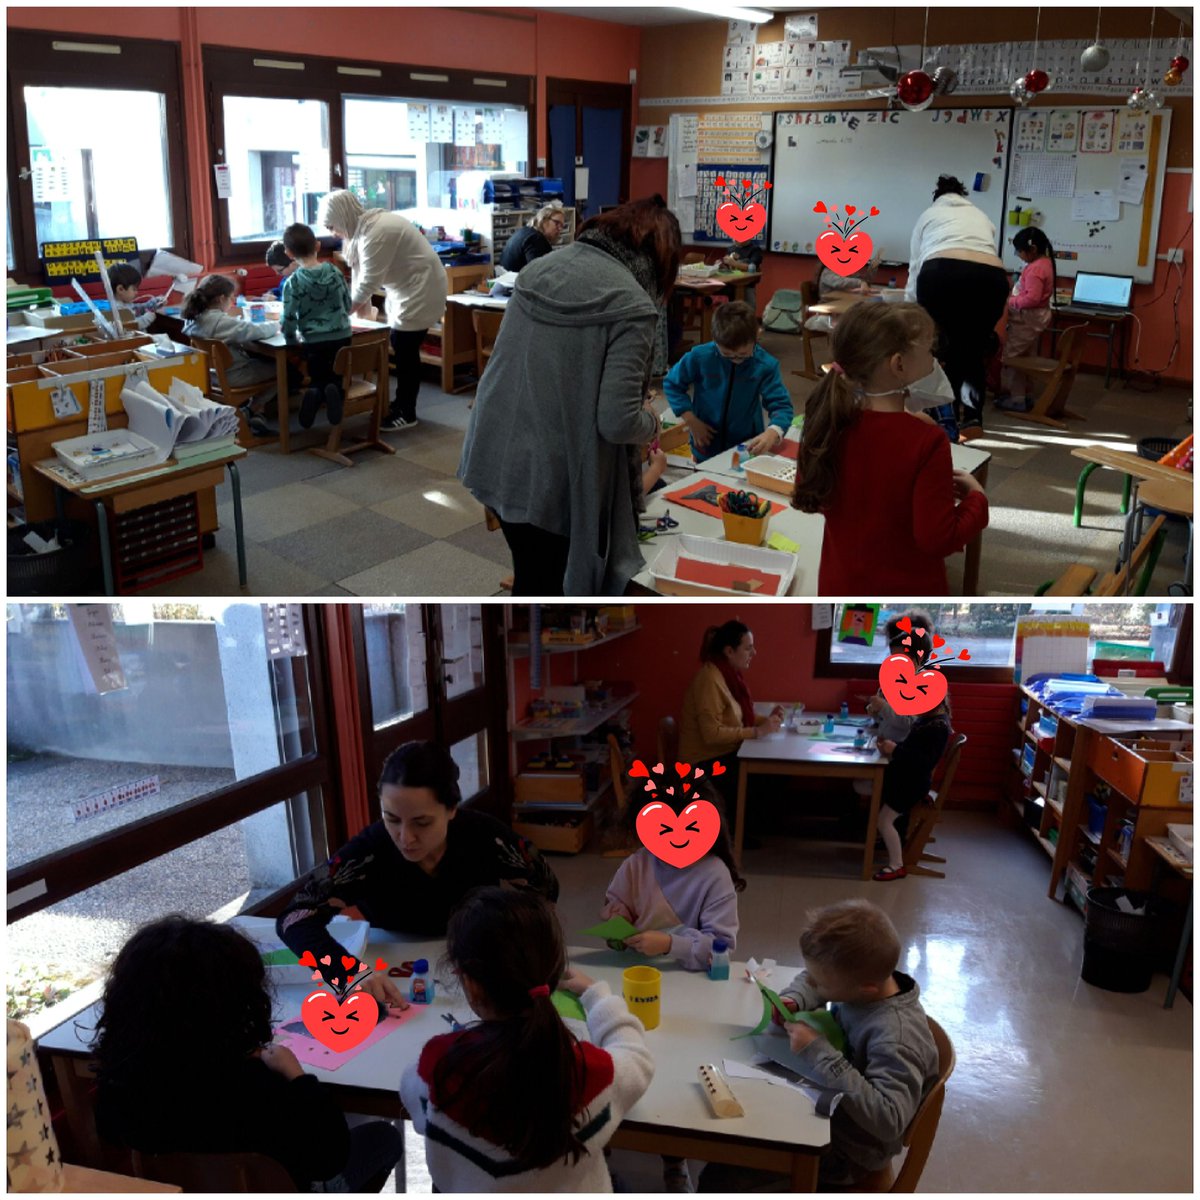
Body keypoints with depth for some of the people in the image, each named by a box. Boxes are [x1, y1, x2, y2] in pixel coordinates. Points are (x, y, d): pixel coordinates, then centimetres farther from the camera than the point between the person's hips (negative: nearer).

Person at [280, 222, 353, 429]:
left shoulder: (293, 282, -10)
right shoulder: (335, 272, -1)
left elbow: (289, 319, -11)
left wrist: (288, 333, 9)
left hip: (314, 343, -2)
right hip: (342, 337, 2)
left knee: (318, 380, 19)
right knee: (338, 378, 19)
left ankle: (316, 393, -16)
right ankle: (334, 390, -17)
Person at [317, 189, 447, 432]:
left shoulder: (376, 233, -24)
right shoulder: (365, 227, 6)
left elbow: (368, 281, -23)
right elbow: (360, 272, 8)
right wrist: (360, 303, -3)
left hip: (419, 291, -9)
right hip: (406, 289, 9)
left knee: (405, 351, -5)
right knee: (401, 350, 13)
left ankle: (407, 414, 3)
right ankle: (401, 404, 23)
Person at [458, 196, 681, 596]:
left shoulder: (540, 268, 6)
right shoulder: (630, 305, -16)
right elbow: (617, 421, -22)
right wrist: (651, 422, 1)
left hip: (496, 454, 7)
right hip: (552, 474, -6)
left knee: (528, 574, 23)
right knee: (548, 585, 12)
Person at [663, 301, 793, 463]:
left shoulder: (765, 365, -18)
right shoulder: (700, 357, -17)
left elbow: (781, 405, -19)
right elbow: (672, 384, -4)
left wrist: (772, 433, -41)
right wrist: (691, 421, -13)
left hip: (748, 448, 0)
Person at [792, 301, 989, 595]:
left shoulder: (827, 424, -9)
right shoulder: (925, 442, -25)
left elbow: (808, 496, 7)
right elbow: (938, 539, -22)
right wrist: (976, 496, -6)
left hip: (842, 589, 5)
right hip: (909, 599, -5)